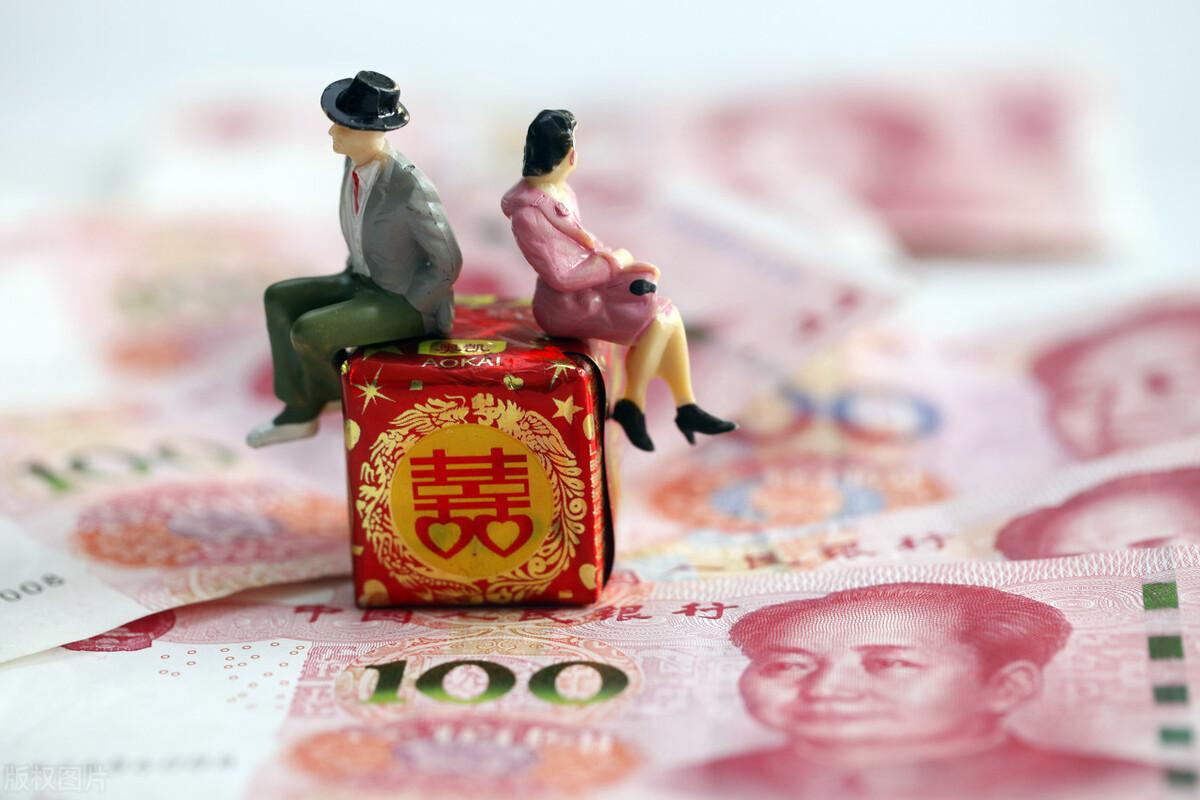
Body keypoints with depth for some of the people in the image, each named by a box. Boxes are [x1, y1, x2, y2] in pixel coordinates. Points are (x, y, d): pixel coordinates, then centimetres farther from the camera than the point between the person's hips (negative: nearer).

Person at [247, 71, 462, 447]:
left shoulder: (411, 188, -33)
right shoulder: (357, 162, -5)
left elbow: (448, 264, -23)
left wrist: (401, 310, -15)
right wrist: (350, 281, 10)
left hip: (413, 306, -9)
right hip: (372, 287, 9)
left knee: (307, 332, -21)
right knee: (279, 299, 5)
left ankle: (320, 395, 13)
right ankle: (298, 412, 13)